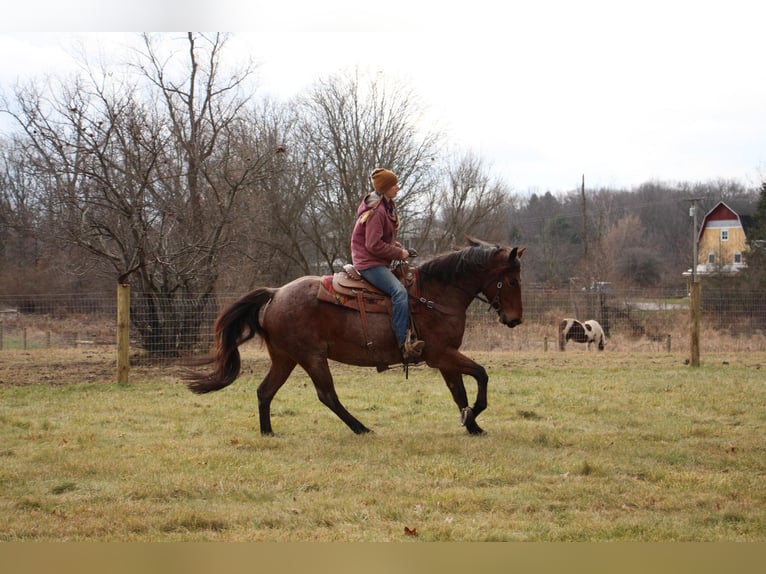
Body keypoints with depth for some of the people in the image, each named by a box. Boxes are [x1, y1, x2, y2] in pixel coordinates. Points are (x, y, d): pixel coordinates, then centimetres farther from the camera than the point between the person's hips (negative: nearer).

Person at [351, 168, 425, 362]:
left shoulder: (387, 207, 14)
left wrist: (400, 248, 8)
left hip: (380, 263, 11)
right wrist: (399, 253, -13)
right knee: (399, 292, -27)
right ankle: (404, 344, -36)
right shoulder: (377, 211, -18)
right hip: (369, 263, -11)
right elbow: (374, 245, -21)